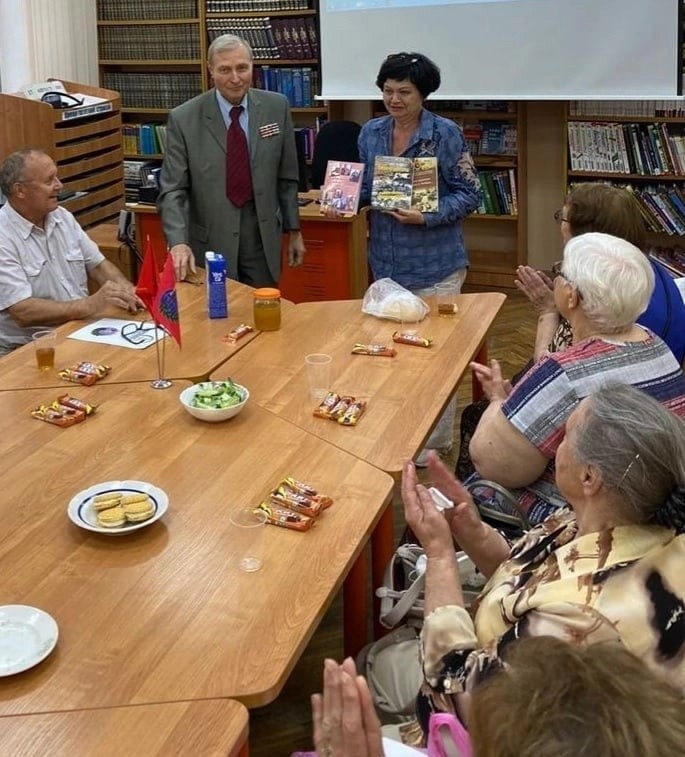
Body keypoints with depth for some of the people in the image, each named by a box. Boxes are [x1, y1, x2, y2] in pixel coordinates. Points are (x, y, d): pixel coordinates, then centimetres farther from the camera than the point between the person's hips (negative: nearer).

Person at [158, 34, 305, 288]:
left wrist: (294, 230, 10)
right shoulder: (183, 119, -7)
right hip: (210, 242, -2)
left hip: (263, 239, 2)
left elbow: (287, 176, 8)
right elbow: (172, 189, -8)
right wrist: (178, 242, -21)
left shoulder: (276, 107, 0)